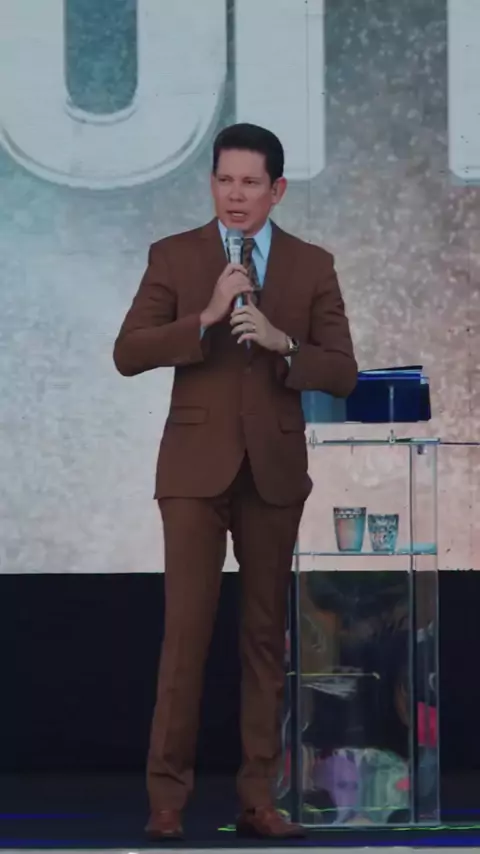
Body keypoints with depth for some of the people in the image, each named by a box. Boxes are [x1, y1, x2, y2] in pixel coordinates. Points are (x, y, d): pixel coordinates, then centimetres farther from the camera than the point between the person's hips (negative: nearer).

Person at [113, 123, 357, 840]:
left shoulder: (312, 266, 6)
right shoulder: (173, 257, 3)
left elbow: (342, 376, 2)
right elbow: (128, 353, -6)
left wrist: (283, 343, -16)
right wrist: (206, 317, -18)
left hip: (274, 468, 2)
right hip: (197, 465, -2)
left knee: (267, 634, 6)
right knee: (186, 631, -8)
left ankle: (258, 798, 11)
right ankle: (167, 797, -2)